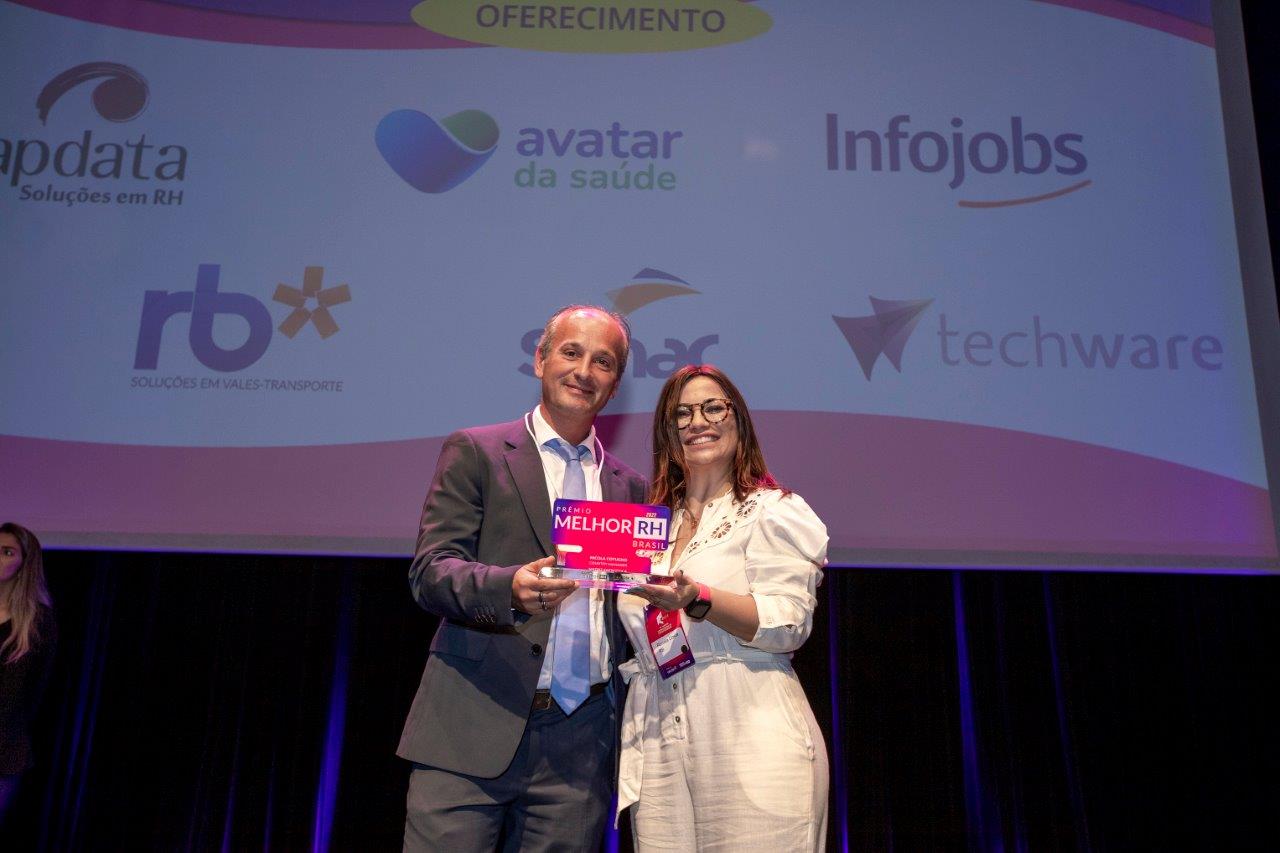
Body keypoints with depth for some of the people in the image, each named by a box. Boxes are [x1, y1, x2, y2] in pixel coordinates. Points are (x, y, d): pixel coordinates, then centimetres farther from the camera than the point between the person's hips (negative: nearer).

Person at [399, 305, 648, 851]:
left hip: (580, 744, 3)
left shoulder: (629, 488, 15)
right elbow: (429, 572, -5)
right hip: (474, 731, -3)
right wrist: (509, 588, -23)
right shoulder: (475, 452, 5)